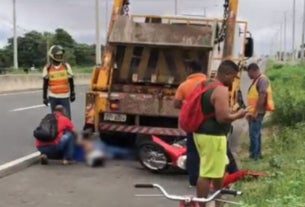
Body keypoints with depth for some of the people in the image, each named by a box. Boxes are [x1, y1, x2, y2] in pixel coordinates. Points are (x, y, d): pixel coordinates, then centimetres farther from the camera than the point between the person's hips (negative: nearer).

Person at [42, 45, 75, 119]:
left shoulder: (66, 66, 1)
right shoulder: (47, 68, 1)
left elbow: (71, 81, 7)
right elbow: (45, 84, 5)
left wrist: (72, 94, 8)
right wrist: (44, 97, 5)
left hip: (65, 97, 0)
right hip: (53, 97, 0)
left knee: (67, 116, -2)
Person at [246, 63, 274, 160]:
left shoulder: (262, 79, -15)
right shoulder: (256, 80, 16)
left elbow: (262, 95, -23)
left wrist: (256, 111, -23)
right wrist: (250, 111, 19)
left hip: (257, 113, -10)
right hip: (252, 112, 10)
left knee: (254, 134, -9)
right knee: (256, 134, 15)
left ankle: (254, 155, -4)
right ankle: (257, 154, 23)